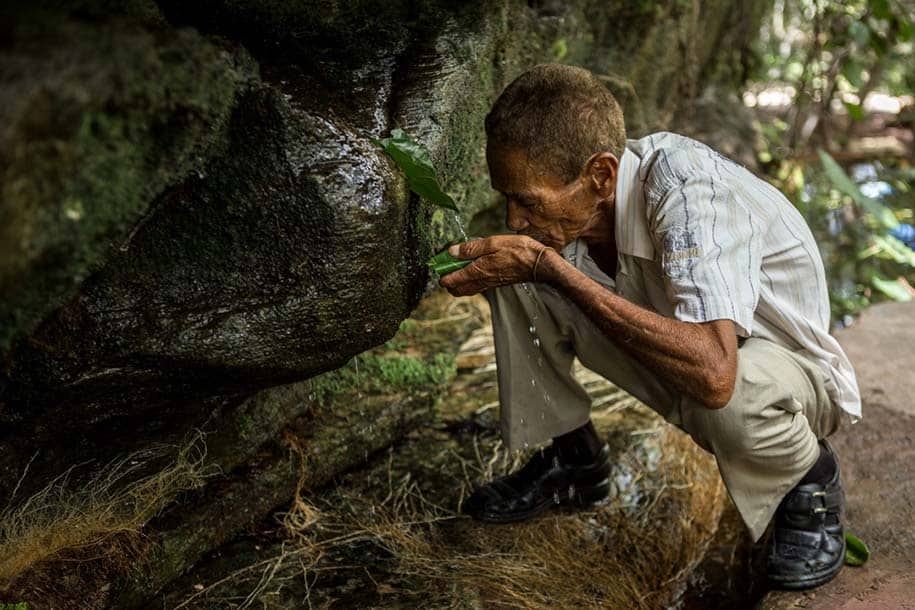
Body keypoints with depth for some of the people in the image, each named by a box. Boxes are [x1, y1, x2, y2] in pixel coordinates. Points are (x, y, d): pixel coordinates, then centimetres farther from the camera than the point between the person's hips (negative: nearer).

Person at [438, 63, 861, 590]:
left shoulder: (683, 184, -35)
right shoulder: (583, 197, -16)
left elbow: (713, 373, -47)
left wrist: (547, 265, -42)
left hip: (784, 363, -5)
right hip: (674, 342, 5)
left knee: (736, 397, -43)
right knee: (514, 277, -13)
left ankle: (812, 476, -5)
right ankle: (574, 458, 7)